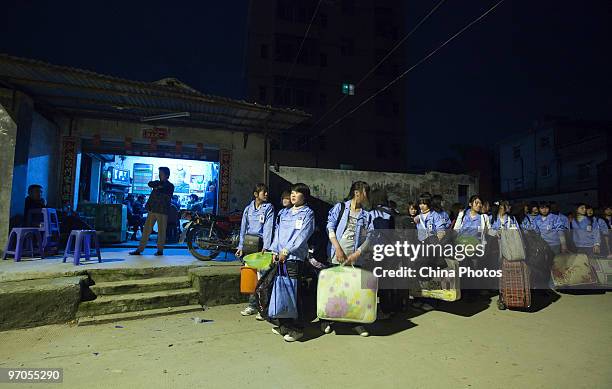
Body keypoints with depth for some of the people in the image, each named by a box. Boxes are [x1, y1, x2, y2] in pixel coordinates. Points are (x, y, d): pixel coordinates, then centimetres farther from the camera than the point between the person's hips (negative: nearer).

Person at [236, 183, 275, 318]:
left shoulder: (269, 208, 0)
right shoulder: (248, 209, 13)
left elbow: (268, 228, -8)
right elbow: (243, 228, 14)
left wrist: (265, 247, -17)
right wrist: (241, 246, 8)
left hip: (261, 245, -4)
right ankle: (252, 305, 21)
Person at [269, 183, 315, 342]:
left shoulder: (308, 213, 2)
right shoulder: (284, 212, 20)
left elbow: (302, 235, -9)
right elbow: (278, 232, 18)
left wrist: (287, 250, -14)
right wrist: (275, 251, 7)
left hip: (295, 258, -6)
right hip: (280, 256, 6)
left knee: (295, 293, -5)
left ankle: (298, 328, 4)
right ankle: (284, 324, 21)